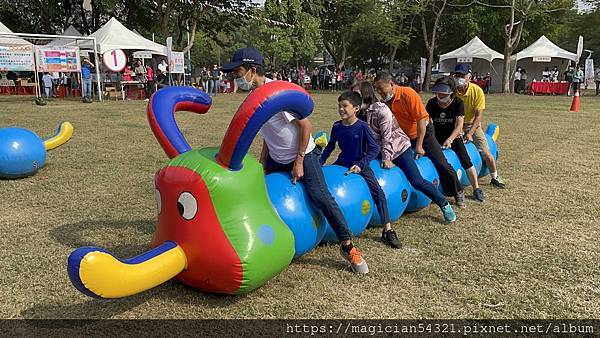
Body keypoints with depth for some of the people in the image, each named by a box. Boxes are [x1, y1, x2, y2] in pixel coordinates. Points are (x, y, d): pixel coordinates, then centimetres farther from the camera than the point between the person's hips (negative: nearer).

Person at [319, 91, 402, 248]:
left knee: (378, 193, -15)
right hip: (342, 163, 4)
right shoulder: (337, 127, -6)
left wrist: (360, 165, -20)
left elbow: (374, 148, -13)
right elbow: (330, 146, 10)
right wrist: (320, 164, 5)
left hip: (360, 165, -4)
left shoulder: (362, 126, -18)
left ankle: (388, 230, -6)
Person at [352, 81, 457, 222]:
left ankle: (444, 204, 4)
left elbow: (387, 136, -21)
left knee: (417, 181, -11)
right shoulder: (360, 114, 1)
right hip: (378, 151, 7)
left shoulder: (381, 109, -19)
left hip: (399, 148, -7)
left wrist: (386, 158, -23)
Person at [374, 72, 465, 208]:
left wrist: (419, 146, -22)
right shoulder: (385, 101, -8)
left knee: (442, 165, -3)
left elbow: (421, 119, -24)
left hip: (423, 132, -5)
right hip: (403, 137, 5)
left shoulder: (408, 94, -25)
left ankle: (458, 193, 15)